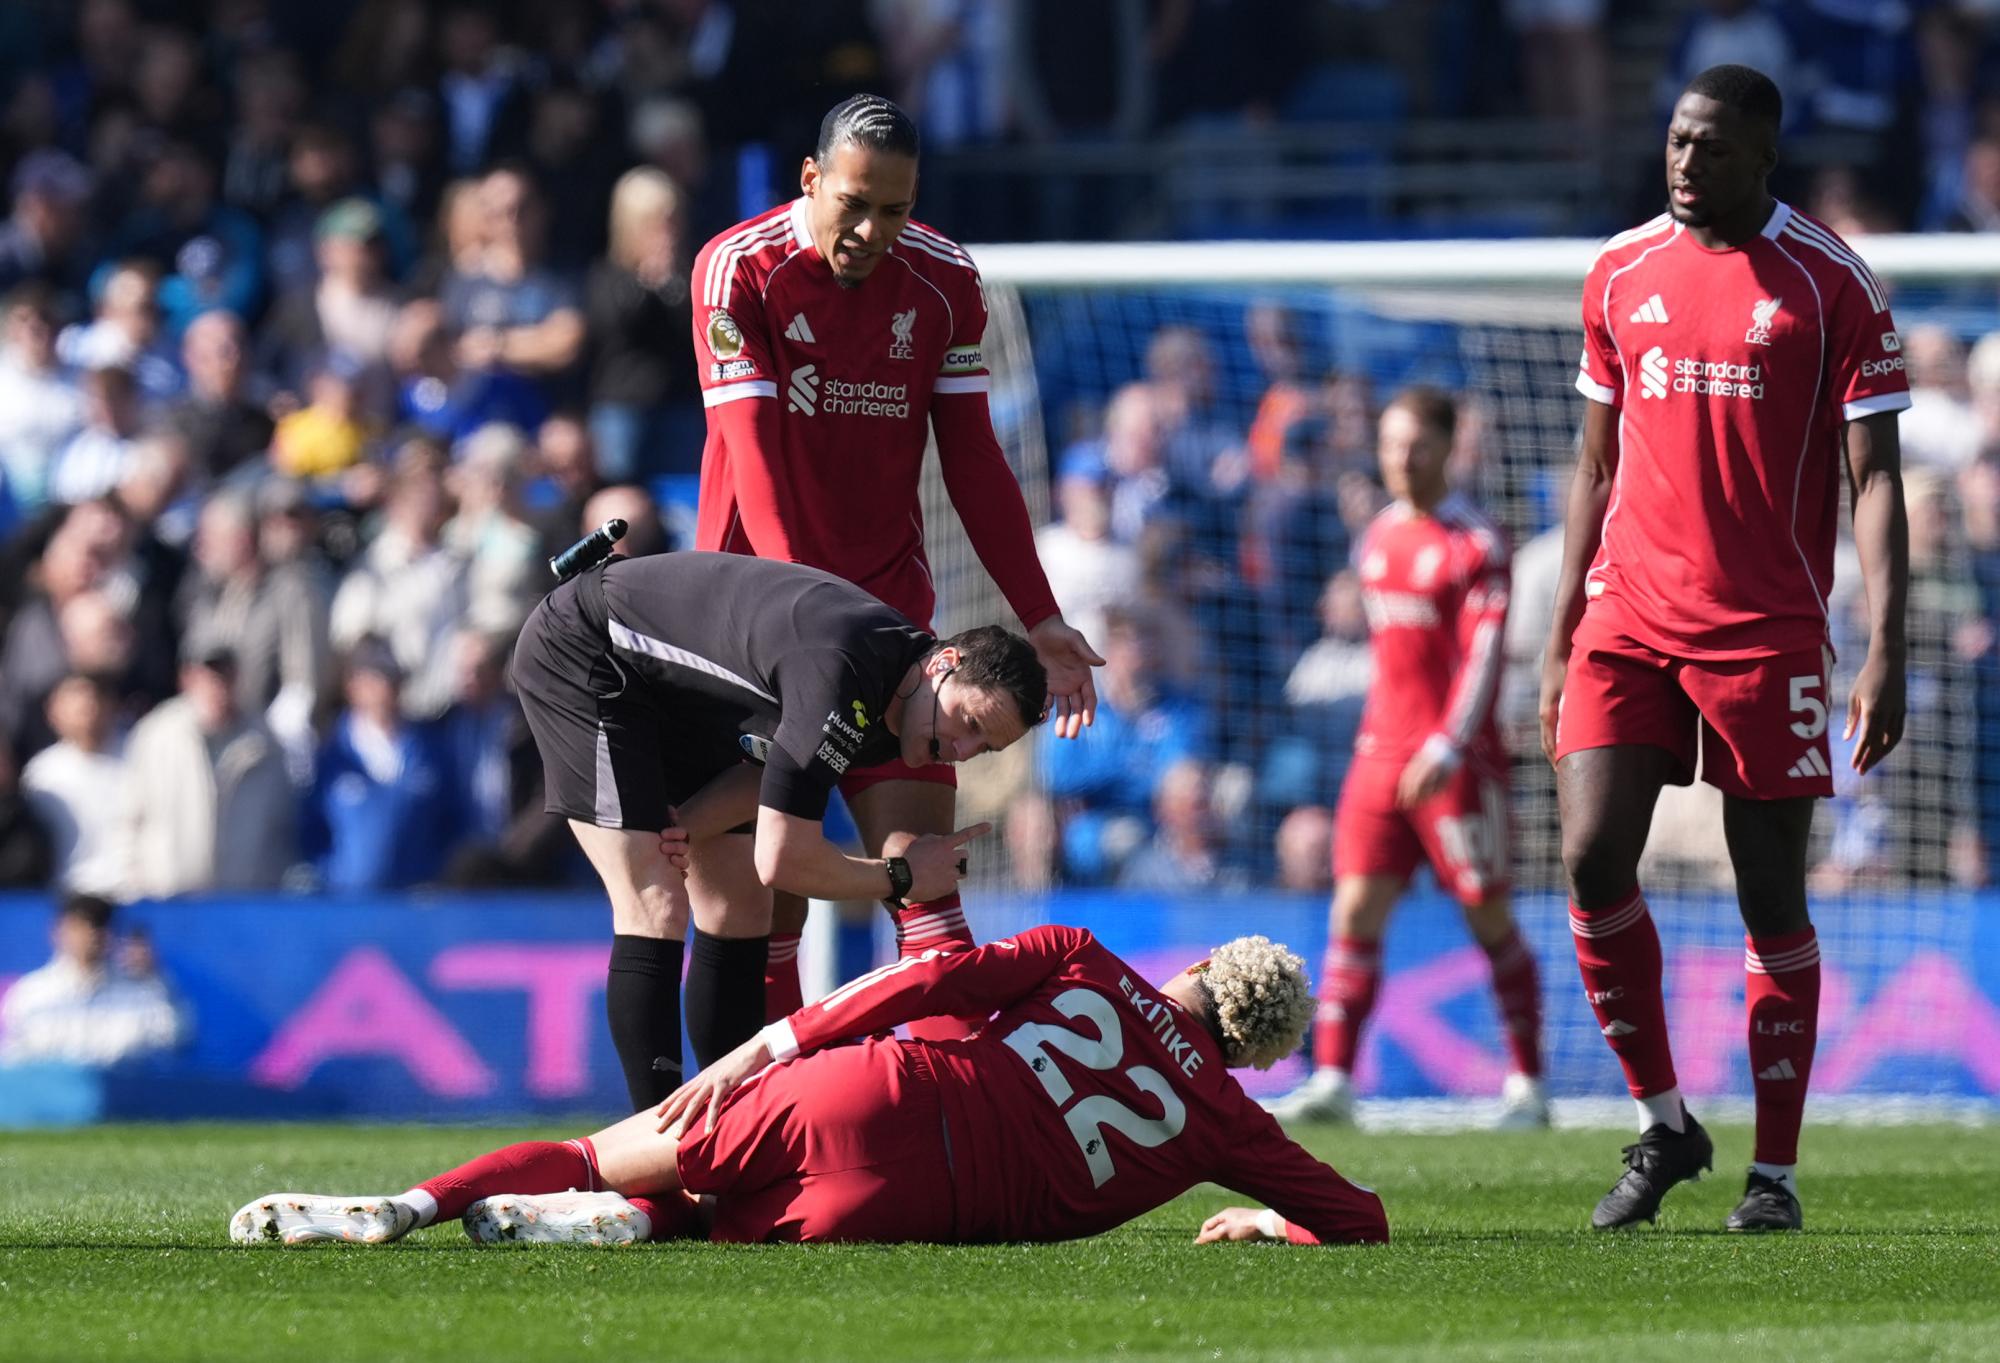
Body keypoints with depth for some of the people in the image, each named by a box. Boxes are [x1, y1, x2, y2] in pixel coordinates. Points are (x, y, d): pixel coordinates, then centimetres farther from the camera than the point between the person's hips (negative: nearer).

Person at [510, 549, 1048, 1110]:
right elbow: (783, 860, -34)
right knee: (656, 910, -18)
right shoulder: (844, 669, -37)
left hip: (676, 699, 9)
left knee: (741, 911, 4)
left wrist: (688, 828, -18)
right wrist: (899, 877, -19)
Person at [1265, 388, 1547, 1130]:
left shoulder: (1477, 544, -7)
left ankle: (1527, 1086, 5)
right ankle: (1333, 1080, -5)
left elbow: (1484, 654, -15)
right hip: (1381, 749, 6)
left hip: (1456, 761, -6)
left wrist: (1447, 748, -24)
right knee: (1355, 907, -3)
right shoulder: (1378, 539, 14)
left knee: (1490, 920, -1)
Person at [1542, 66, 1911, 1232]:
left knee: (1773, 896, 1)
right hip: (1627, 618, 3)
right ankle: (1663, 1124, 6)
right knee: (1593, 858, -10)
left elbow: (1875, 477, -5)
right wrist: (1560, 642, 13)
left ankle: (1777, 1169, 9)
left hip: (1768, 631, -3)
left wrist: (1886, 651, -14)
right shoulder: (1621, 273, 9)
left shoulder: (1830, 283, -4)